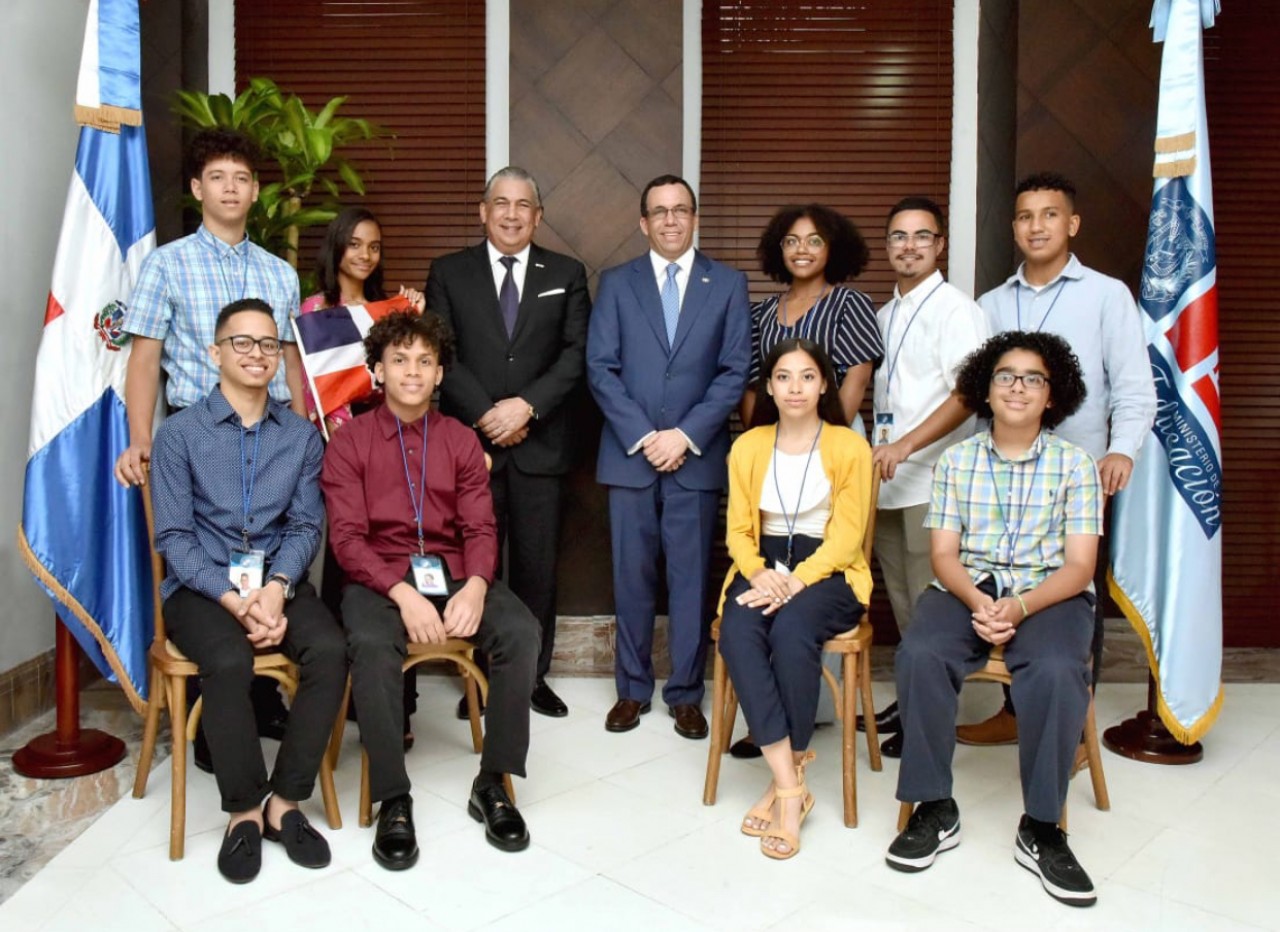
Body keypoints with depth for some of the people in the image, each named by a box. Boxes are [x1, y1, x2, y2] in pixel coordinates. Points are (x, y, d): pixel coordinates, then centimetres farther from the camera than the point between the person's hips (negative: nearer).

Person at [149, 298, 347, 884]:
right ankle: (244, 810, -12)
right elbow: (173, 536, -5)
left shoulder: (301, 436, 9)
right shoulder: (178, 434, 1)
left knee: (330, 652, -27)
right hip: (201, 586, -2)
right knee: (230, 662, -33)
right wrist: (233, 599, -18)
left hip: (279, 582, 3)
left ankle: (285, 800, -12)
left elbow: (306, 525, 4)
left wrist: (277, 588, -15)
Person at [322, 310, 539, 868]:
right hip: (379, 576, -2)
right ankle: (394, 802, -21)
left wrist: (476, 587, -18)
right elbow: (346, 536, -6)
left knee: (521, 632, -24)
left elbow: (480, 528, 4)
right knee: (372, 646, -35)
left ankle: (492, 784, -11)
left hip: (453, 573, 3)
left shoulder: (461, 440, 11)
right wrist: (403, 594, -22)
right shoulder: (349, 442, 3)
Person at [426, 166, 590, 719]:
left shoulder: (566, 274, 9)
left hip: (540, 443, 1)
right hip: (469, 441, 0)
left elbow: (577, 353, 1)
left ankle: (533, 675, 18)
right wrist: (485, 415, -11)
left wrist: (527, 405, -13)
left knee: (536, 565, 6)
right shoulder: (448, 273, 8)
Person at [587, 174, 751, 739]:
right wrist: (643, 436, -9)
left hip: (697, 455, 0)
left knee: (691, 577, 5)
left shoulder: (728, 284, 7)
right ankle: (633, 689, 20)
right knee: (631, 576, 6)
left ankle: (686, 694, 17)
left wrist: (685, 434, -10)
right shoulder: (616, 283, 7)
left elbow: (735, 370, 0)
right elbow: (600, 368, 0)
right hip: (629, 453, 1)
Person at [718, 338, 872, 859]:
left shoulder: (850, 447, 0)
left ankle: (785, 782, -17)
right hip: (762, 569, 3)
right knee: (737, 632, -30)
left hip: (827, 572, -2)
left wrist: (795, 582, -21)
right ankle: (790, 785, -27)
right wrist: (759, 574, -15)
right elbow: (738, 530, 7)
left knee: (791, 628, -34)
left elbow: (846, 536, -6)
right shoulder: (747, 447, 10)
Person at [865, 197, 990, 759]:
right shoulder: (883, 316, 18)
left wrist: (905, 445, -25)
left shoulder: (955, 309, -6)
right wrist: (873, 450, 10)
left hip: (933, 481, -7)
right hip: (887, 481, 7)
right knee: (900, 599, 13)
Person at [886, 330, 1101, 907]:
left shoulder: (1075, 464, 3)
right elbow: (944, 553, 2)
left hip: (1050, 593, -1)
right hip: (966, 587, 1)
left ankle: (1040, 828, -16)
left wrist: (1020, 607, -21)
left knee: (1056, 671, -34)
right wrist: (976, 601, -19)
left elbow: (1078, 566, -3)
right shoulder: (956, 460, 7)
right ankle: (934, 809, -14)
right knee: (919, 656, -30)